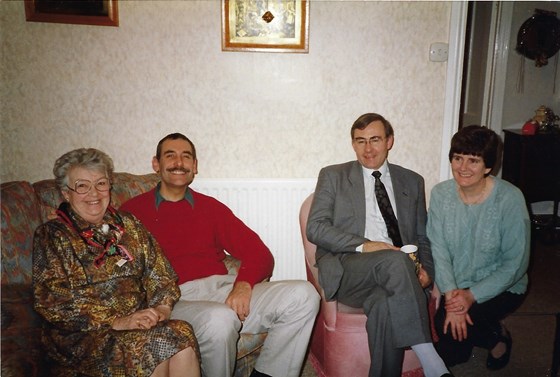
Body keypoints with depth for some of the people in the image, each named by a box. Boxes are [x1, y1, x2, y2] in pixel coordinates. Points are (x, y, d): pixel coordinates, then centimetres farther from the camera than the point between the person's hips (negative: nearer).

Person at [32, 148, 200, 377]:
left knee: (182, 332, -28)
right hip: (81, 335, -3)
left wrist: (162, 307, -11)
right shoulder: (50, 236, 3)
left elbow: (160, 275, 11)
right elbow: (53, 302, -7)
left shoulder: (128, 225, 14)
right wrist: (117, 322, -17)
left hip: (138, 322, 4)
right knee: (157, 346, -31)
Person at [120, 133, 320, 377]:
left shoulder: (210, 207, 19)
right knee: (219, 319, -37)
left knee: (303, 295, -16)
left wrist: (243, 285, -10)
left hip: (223, 288, 4)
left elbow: (260, 254, 11)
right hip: (178, 298, -3)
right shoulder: (134, 210, 10)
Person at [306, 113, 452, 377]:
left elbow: (422, 237, 21)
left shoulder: (412, 181, 19)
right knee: (394, 259, -33)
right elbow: (315, 228, -1)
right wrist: (363, 245, -15)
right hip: (345, 270, -2)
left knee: (386, 305, -34)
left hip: (393, 269, 2)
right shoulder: (333, 176, 10)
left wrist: (425, 269, -1)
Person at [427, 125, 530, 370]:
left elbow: (516, 263, -16)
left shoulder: (509, 199, -19)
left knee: (445, 324, -22)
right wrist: (450, 293, -23)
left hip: (502, 288, -4)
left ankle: (497, 336, 10)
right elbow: (438, 249, -10)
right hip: (457, 287, 4)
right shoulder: (441, 194, -8)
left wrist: (473, 295, -23)